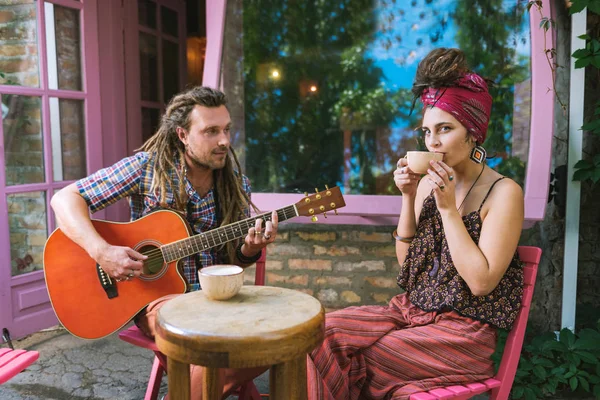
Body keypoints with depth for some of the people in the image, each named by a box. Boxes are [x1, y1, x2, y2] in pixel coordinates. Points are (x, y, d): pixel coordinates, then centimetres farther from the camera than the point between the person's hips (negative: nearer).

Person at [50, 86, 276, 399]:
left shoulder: (235, 183, 1)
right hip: (157, 294, -4)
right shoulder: (147, 167, -10)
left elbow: (234, 259, 8)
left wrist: (249, 249, -16)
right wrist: (102, 252, -26)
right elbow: (65, 199, -11)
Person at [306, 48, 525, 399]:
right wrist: (409, 198, -5)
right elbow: (405, 260, 7)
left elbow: (481, 282, -18)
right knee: (322, 332, -13)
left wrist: (448, 207, -20)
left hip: (464, 330, -5)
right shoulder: (428, 182, 6)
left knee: (353, 359, -18)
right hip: (412, 312, 6)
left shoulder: (503, 192, -11)